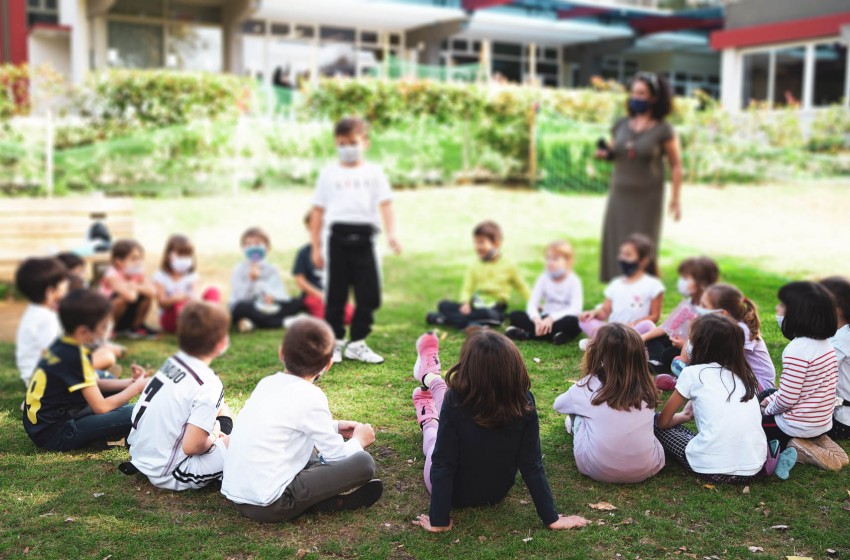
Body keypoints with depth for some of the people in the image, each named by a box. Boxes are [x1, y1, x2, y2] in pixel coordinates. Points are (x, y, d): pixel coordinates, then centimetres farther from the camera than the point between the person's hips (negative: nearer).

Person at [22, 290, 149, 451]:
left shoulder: (63, 346, 4)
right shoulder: (74, 357, -23)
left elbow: (94, 384, 16)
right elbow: (101, 407, -21)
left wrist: (129, 382, 6)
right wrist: (137, 387, -9)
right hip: (52, 434, -10)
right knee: (131, 414, -23)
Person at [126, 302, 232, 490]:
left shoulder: (172, 362, 0)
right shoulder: (209, 386, -24)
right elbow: (191, 446, -25)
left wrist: (212, 433, 6)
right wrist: (212, 439, -4)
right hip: (166, 474, -8)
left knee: (221, 409, 20)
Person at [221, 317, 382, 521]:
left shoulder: (267, 383, 9)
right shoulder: (310, 396, -12)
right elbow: (337, 456, -4)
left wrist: (334, 427, 28)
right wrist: (358, 440, 16)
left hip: (235, 495, 8)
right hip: (269, 506, -8)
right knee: (364, 463, -10)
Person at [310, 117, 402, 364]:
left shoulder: (373, 172, 10)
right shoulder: (329, 174, 10)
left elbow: (385, 203, 1)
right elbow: (318, 211, 10)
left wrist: (391, 234, -15)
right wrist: (316, 247, 5)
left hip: (364, 237, 1)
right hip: (337, 236, 0)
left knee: (368, 293, 2)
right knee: (336, 293, 4)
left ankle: (357, 343, 16)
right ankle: (334, 342, 17)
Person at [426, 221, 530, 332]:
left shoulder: (508, 265, 3)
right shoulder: (475, 267, 11)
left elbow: (521, 287, 14)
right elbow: (467, 288, 7)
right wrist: (465, 303, -14)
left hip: (494, 307, -4)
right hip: (475, 305, 4)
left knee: (487, 314, -40)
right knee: (443, 305, -14)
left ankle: (444, 319, -33)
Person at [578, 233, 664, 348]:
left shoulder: (652, 284, 3)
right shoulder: (616, 284, 17)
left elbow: (654, 316, -1)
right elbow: (605, 311, 12)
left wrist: (635, 323, -18)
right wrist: (595, 313, -11)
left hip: (634, 331, -4)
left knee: (647, 325, -35)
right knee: (584, 319, -11)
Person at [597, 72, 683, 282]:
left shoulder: (663, 130, -5)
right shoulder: (621, 125, 6)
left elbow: (676, 166, -3)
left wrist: (676, 198, -7)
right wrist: (604, 154, -5)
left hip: (647, 197, -4)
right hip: (620, 194, 4)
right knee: (616, 244, 3)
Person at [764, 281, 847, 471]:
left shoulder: (797, 349, -25)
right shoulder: (825, 344, 2)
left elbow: (787, 398, -23)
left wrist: (768, 409, -4)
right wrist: (772, 399, 12)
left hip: (799, 426, -8)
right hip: (822, 424, 8)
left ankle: (789, 448, -5)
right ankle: (815, 442, 11)